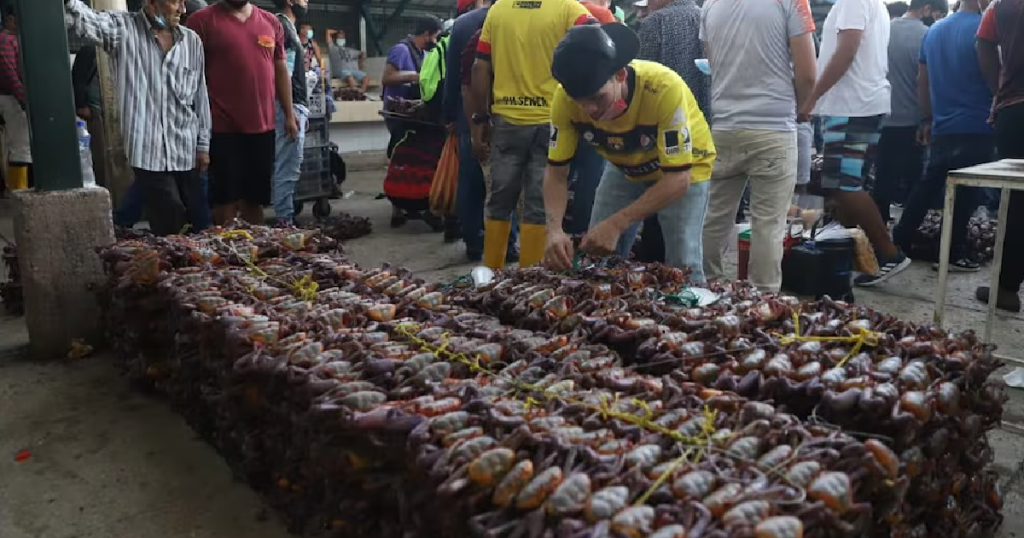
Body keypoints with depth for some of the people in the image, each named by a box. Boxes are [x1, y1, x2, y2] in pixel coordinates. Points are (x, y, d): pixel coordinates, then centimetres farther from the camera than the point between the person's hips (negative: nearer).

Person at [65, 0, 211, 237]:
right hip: (148, 150, -4)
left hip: (186, 151, 4)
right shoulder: (122, 29, -2)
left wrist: (203, 144, 9)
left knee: (192, 227, 10)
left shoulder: (192, 40, 8)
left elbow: (200, 95, 10)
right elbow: (85, 20, -20)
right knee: (169, 228, -2)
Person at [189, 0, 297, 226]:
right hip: (223, 127, -4)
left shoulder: (271, 22, 12)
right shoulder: (202, 20, -2)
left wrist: (289, 114, 12)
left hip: (263, 126, 4)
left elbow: (281, 70, 16)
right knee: (226, 199, 1)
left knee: (255, 197, 12)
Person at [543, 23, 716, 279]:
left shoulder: (664, 88, -38)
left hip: (683, 168, -3)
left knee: (683, 266, -11)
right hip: (625, 169, 3)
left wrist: (616, 224, -42)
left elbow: (678, 177, -34)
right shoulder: (565, 97, -27)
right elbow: (555, 172, -18)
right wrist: (554, 229, -35)